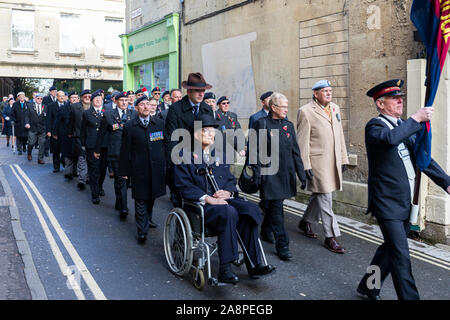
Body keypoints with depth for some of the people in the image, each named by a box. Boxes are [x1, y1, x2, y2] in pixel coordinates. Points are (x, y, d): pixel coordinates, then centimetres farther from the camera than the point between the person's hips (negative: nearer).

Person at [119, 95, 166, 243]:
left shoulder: (160, 123, 6)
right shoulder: (129, 126, -1)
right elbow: (125, 151, 0)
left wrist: (167, 163, 7)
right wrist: (124, 171, -1)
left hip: (157, 168, 3)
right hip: (139, 170, -3)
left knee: (152, 197, 16)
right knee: (140, 200, 1)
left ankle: (148, 219, 40)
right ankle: (142, 231, 9)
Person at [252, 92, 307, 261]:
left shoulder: (288, 125, 10)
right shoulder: (261, 124, -5)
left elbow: (295, 152, 11)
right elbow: (255, 151, -7)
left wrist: (302, 174, 7)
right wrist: (256, 175, -12)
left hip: (286, 174, 5)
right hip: (269, 174, -5)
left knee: (274, 206, 15)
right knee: (276, 208, -6)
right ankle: (282, 245, -1)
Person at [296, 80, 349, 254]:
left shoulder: (335, 108, 13)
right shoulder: (305, 111, -9)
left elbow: (340, 135, 18)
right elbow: (302, 141, -11)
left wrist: (343, 158, 15)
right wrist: (305, 165, -14)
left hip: (334, 161, 7)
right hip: (318, 162, -7)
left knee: (319, 195, 17)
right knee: (325, 199, -3)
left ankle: (305, 222, 37)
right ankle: (330, 237, 5)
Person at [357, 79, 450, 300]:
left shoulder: (405, 126, 13)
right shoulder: (374, 126, -11)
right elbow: (390, 138, -35)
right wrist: (416, 118, -24)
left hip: (405, 203, 8)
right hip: (387, 203, -8)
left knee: (391, 248, 19)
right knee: (401, 256, -6)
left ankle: (368, 287, 35)